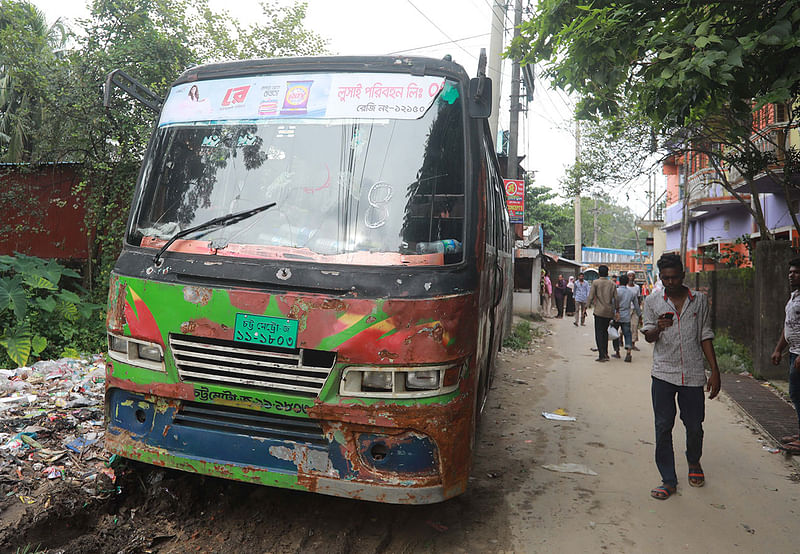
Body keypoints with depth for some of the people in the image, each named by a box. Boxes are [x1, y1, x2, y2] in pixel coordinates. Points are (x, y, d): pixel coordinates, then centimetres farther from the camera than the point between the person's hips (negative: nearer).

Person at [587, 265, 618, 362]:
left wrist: (587, 306, 4)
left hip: (599, 311, -4)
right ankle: (605, 353, 21)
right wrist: (616, 311, 13)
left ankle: (602, 355, -6)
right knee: (605, 331, 17)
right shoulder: (612, 283, 5)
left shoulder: (595, 282, -7)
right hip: (609, 312, 5)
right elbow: (616, 298, 6)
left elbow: (590, 296, -9)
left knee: (599, 333, -1)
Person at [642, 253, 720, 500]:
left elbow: (706, 336, 8)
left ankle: (694, 462, 40)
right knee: (663, 427, 0)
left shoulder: (700, 300, 5)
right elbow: (648, 336, 6)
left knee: (694, 426, 9)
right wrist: (658, 329, -18)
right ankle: (668, 480, 10)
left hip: (693, 374, 1)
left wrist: (715, 371, 5)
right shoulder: (652, 301, 3)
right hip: (663, 374, 0)